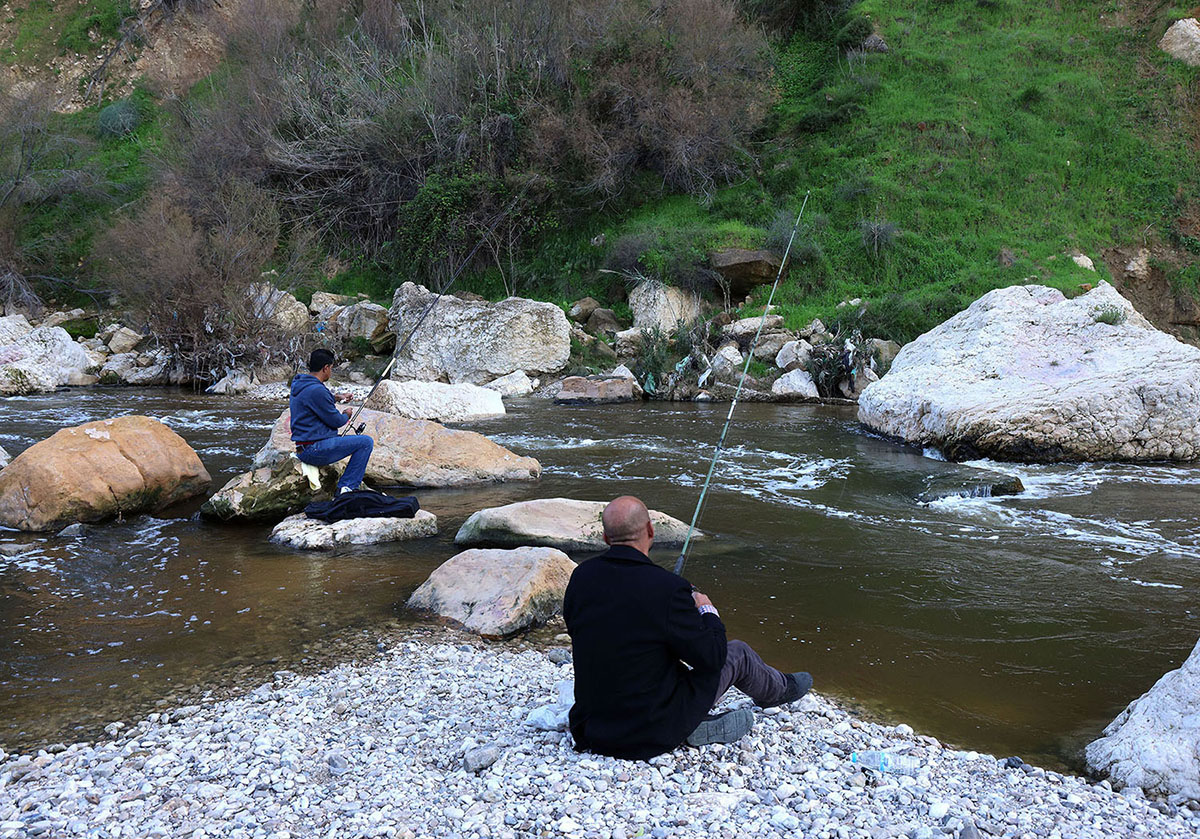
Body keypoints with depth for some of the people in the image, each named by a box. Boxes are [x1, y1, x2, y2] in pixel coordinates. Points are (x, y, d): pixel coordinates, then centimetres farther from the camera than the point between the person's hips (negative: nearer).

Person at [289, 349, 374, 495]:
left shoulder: (297, 383, 10)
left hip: (301, 450, 11)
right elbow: (336, 421, -13)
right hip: (314, 451, -11)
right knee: (366, 442, -8)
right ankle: (347, 487, -7)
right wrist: (347, 414, 8)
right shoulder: (317, 390, -21)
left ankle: (342, 487, 23)